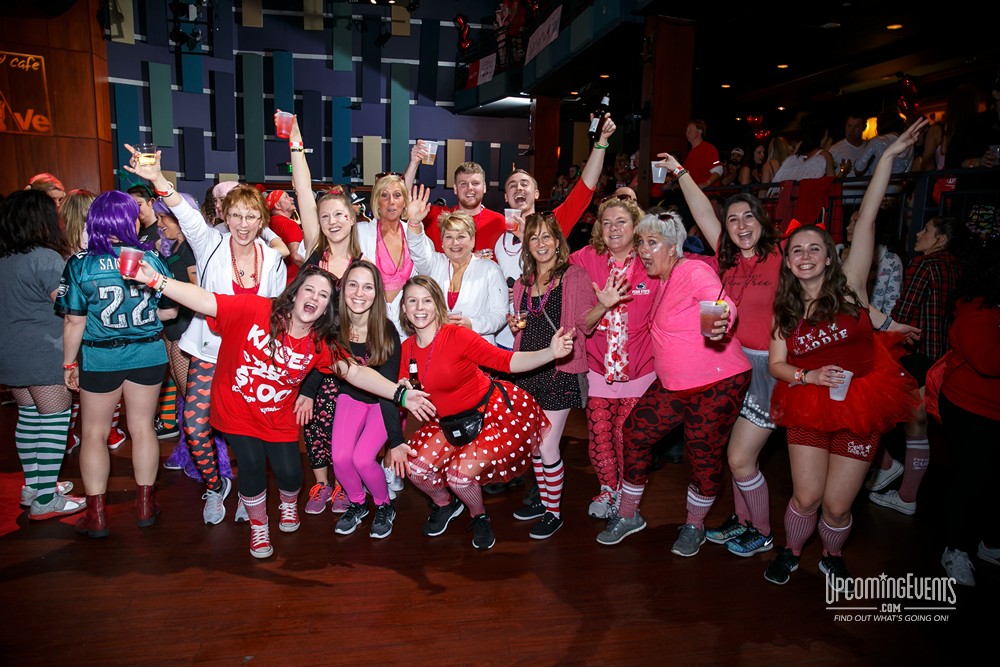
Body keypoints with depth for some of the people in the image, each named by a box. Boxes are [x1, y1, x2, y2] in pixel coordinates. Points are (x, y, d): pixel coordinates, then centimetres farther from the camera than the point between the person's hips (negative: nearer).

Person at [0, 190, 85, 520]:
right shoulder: (46, 258, -17)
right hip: (45, 355, -8)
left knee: (28, 418, 19)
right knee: (53, 422, 0)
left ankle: (33, 485, 31)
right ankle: (46, 500, 4)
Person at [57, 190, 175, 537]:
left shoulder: (80, 264, -11)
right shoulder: (151, 258, -9)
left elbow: (74, 321, -9)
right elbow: (169, 310, -2)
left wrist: (69, 363, 3)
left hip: (99, 357, -1)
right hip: (147, 354, 1)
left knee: (94, 433, 12)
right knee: (142, 427, 13)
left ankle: (96, 515, 17)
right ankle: (145, 504, 24)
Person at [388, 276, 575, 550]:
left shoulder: (456, 335, -20)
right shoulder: (406, 349, -2)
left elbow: (506, 361, -26)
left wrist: (551, 353, -40)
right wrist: (395, 442, -8)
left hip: (497, 413, -6)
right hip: (452, 422, 6)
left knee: (460, 473, -21)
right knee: (414, 466, -6)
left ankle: (480, 517, 14)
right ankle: (445, 504, 28)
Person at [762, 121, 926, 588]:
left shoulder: (848, 287, -6)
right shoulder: (784, 308, 2)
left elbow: (866, 220, -14)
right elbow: (776, 364, 2)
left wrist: (889, 157, -18)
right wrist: (810, 376, -18)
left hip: (859, 410, -1)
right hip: (807, 410, 2)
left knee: (837, 505, 3)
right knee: (806, 497, 0)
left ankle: (833, 557, 35)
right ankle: (790, 553, 30)